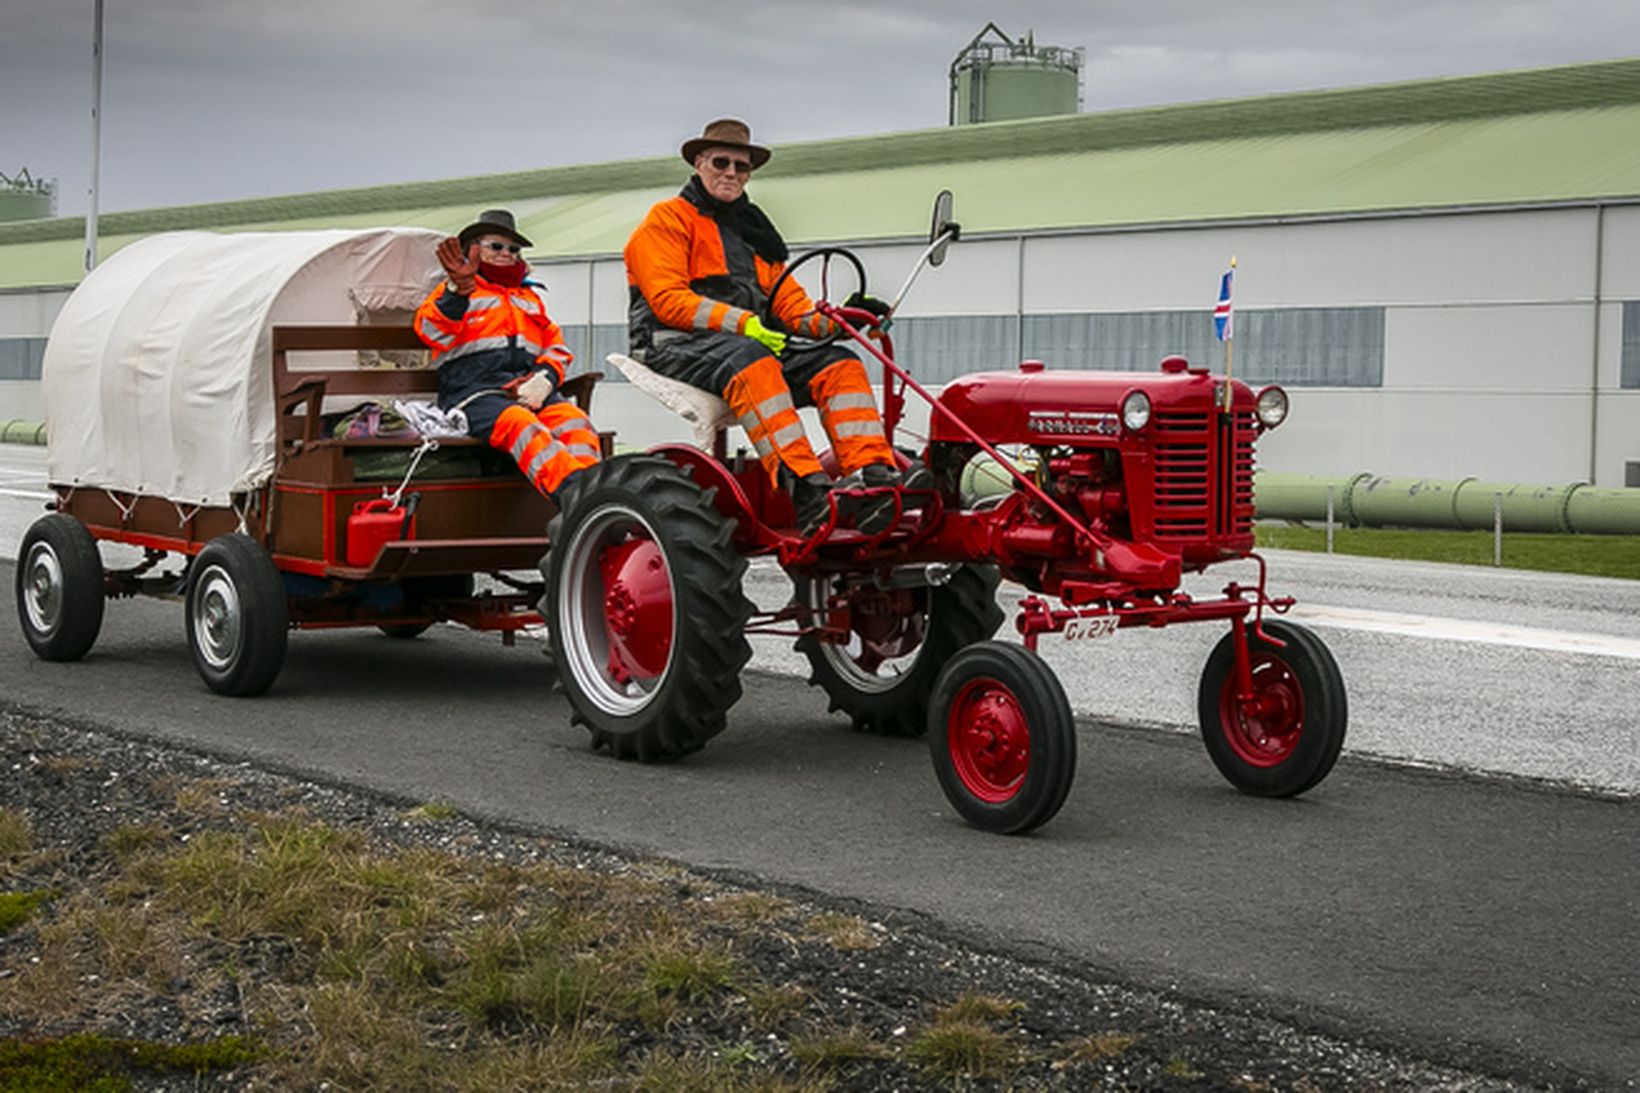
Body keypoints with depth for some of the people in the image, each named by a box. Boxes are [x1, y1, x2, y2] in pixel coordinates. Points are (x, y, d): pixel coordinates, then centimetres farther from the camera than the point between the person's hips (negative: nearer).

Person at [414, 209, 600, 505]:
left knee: (575, 422, -29)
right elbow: (433, 332, -1)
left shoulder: (530, 296, 34)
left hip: (529, 389, 5)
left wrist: (545, 378, 3)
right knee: (521, 425, -38)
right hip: (474, 390, -5)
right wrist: (460, 288, -17)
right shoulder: (456, 292, 19)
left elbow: (556, 346, 25)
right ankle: (571, 489, -60)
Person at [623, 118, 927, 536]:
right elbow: (668, 301, -10)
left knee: (839, 363, -16)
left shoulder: (753, 230, 27)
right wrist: (742, 324, -23)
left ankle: (873, 476, -37)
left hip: (754, 344, 7)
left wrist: (833, 321, -6)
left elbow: (789, 302, 17)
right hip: (676, 347, -7)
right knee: (748, 360, -39)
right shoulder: (668, 220, 5)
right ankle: (805, 490, -53)